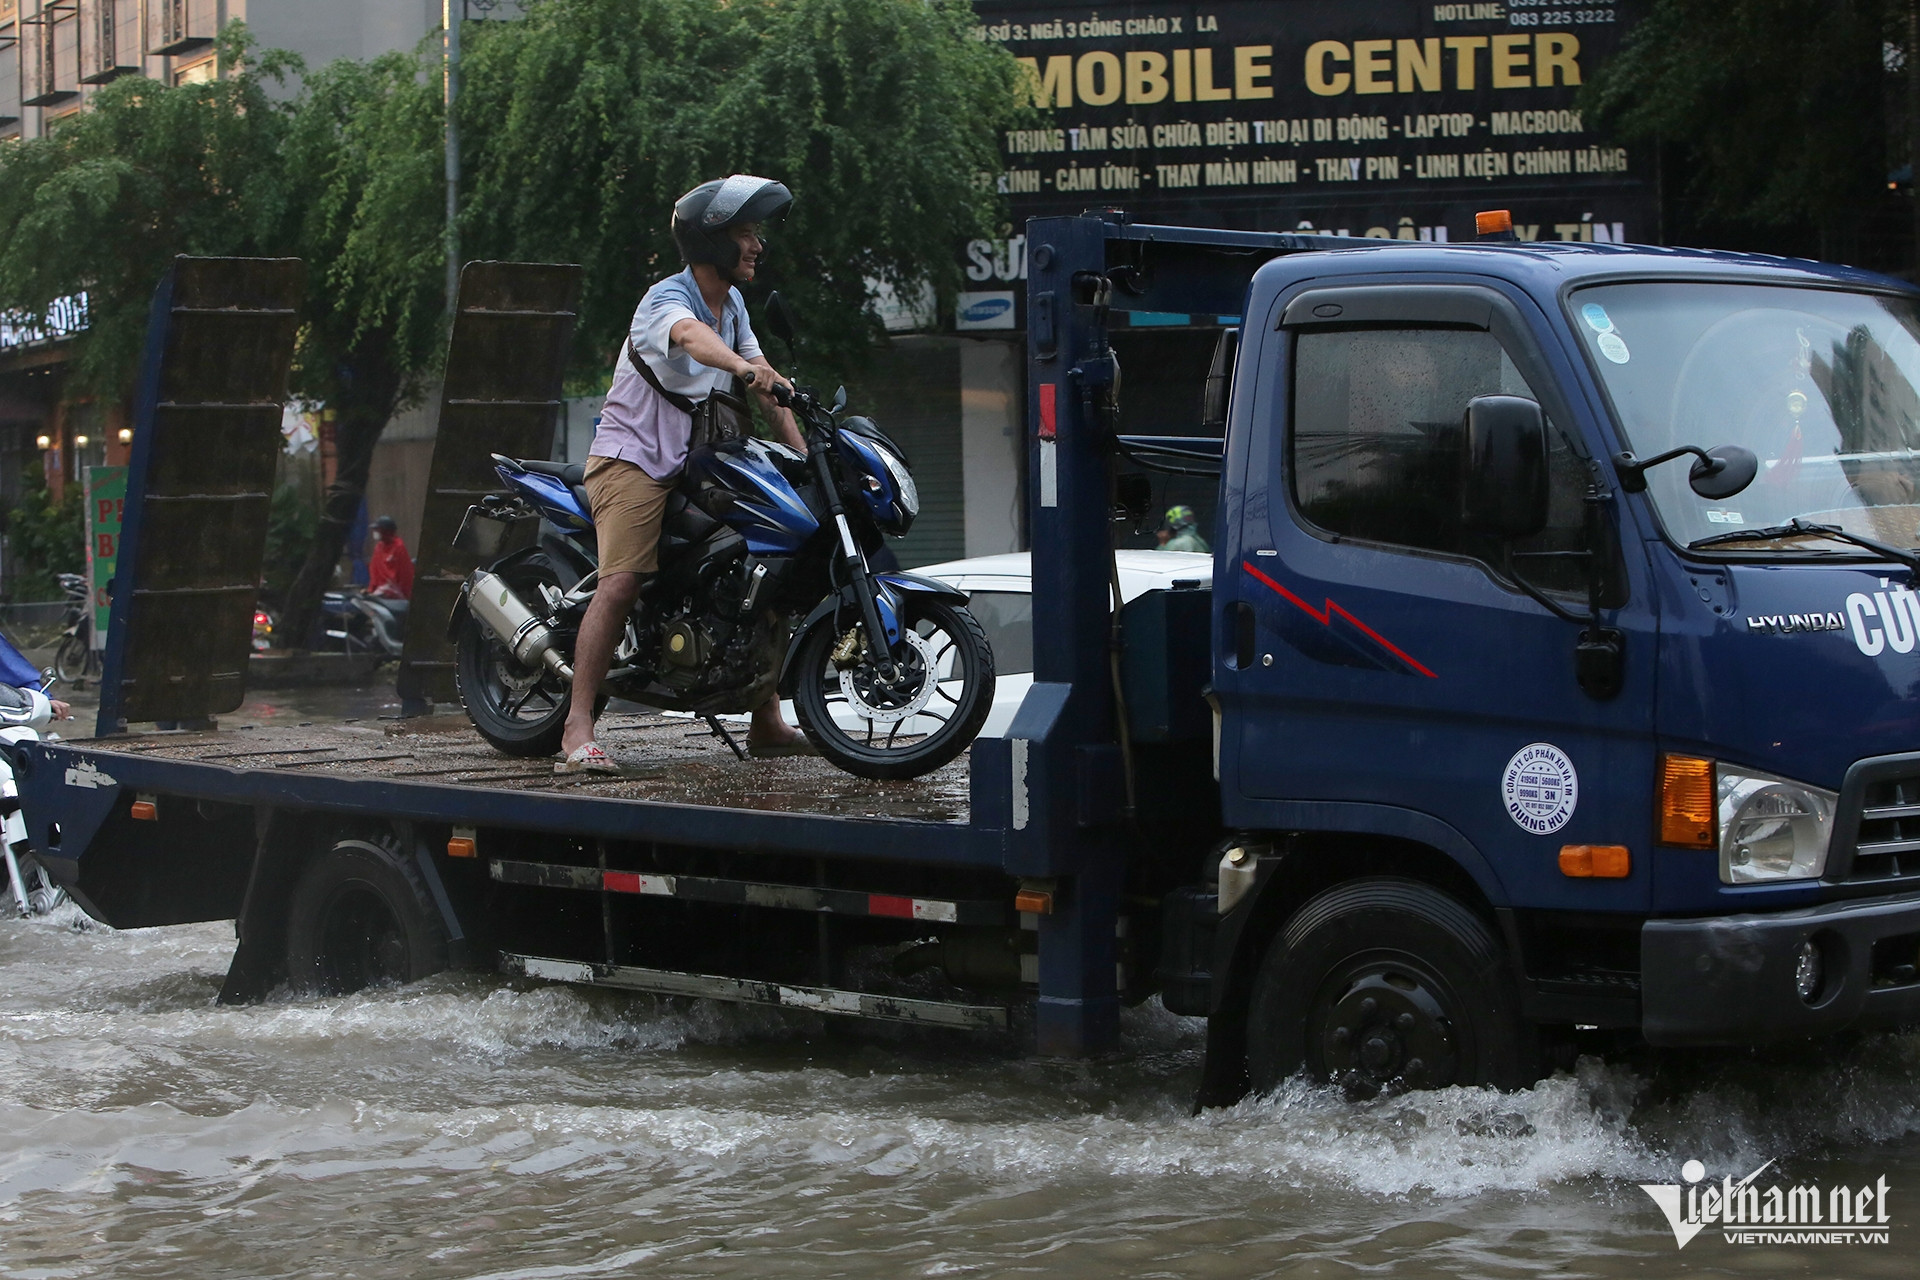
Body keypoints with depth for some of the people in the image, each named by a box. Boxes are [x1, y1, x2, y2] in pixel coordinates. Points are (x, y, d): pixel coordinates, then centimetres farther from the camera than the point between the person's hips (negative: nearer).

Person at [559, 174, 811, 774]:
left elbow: (764, 382, 15)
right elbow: (691, 336, -40)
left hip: (694, 463, 9)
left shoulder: (731, 303, 11)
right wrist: (744, 368, -60)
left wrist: (804, 452, 4)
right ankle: (577, 731, -28)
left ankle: (767, 725, 15)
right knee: (623, 580, -25)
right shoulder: (667, 299, -16)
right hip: (631, 456, -9)